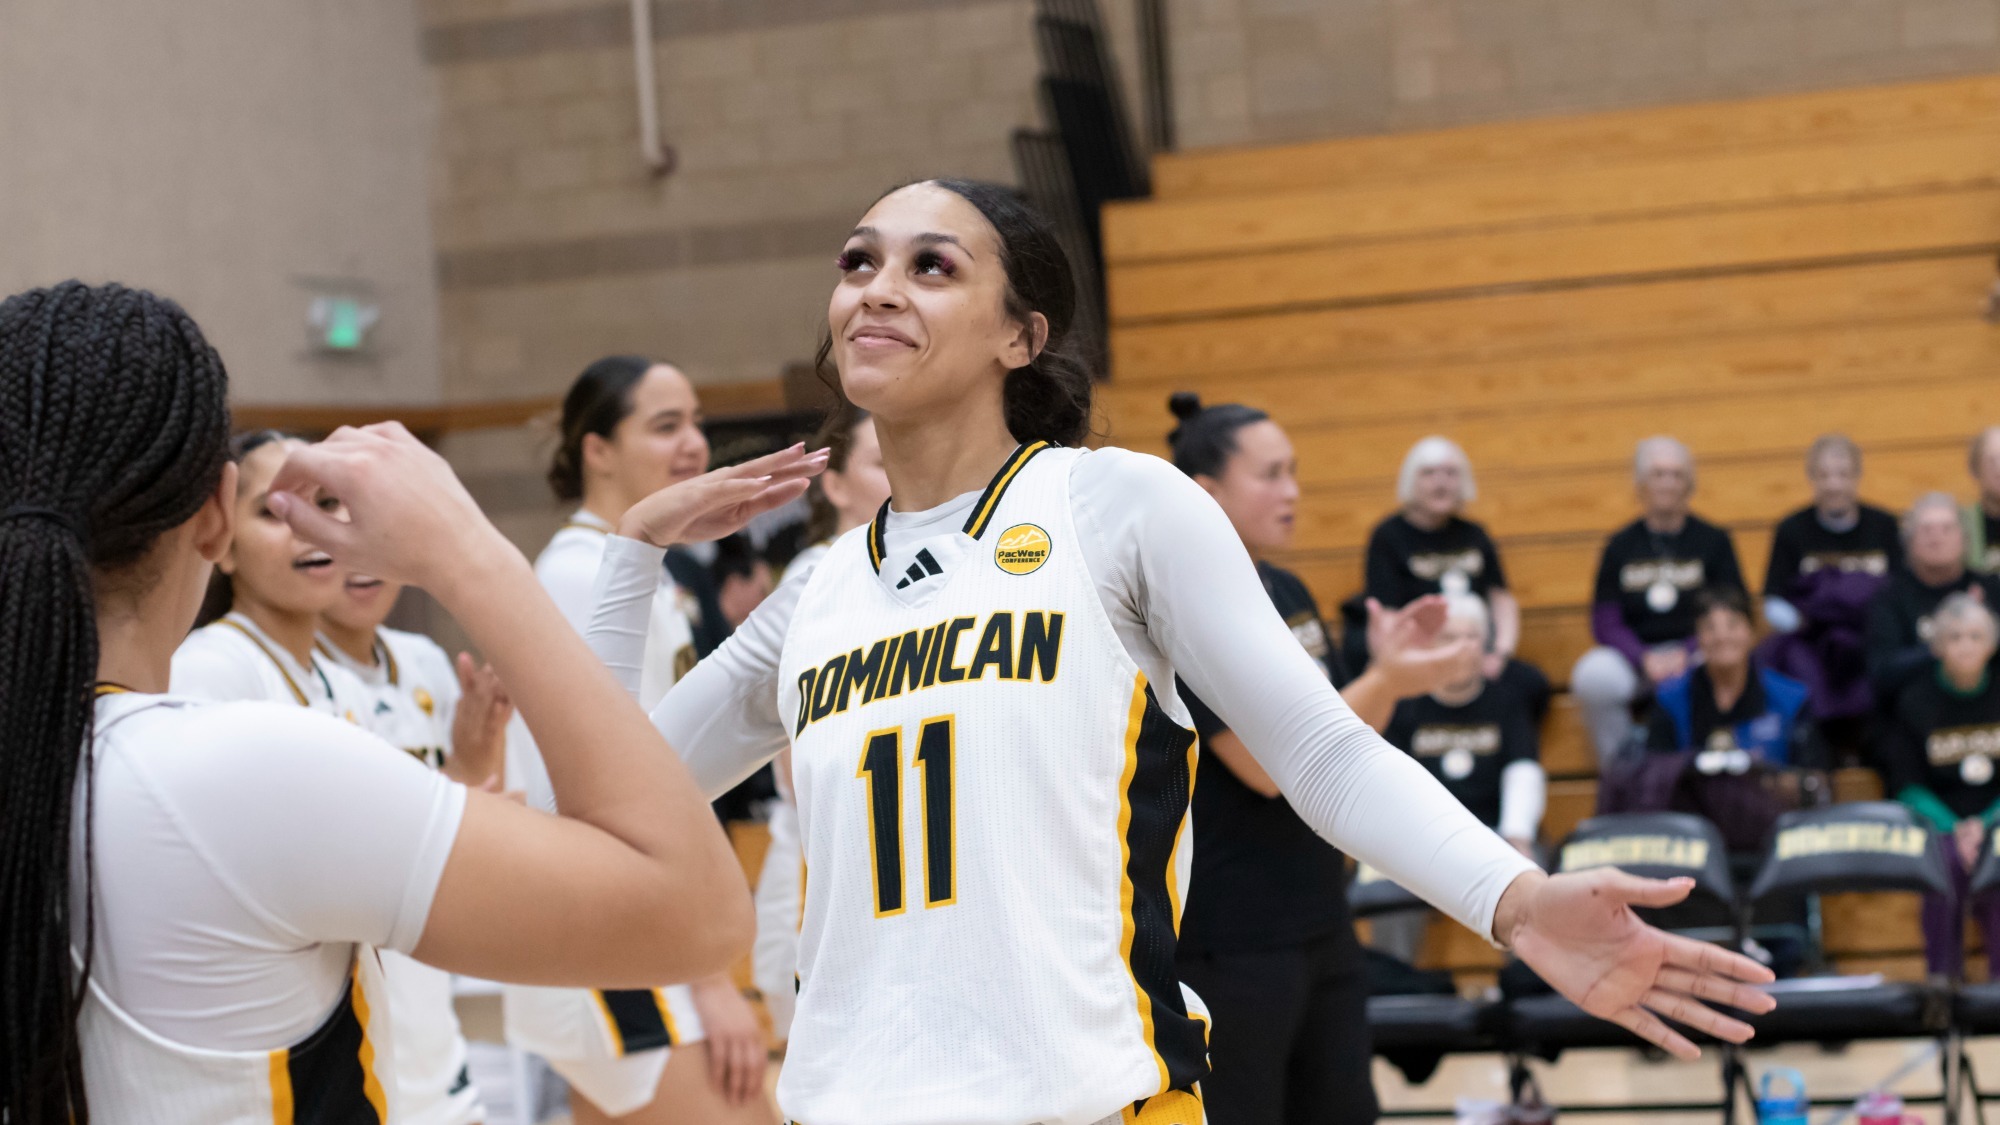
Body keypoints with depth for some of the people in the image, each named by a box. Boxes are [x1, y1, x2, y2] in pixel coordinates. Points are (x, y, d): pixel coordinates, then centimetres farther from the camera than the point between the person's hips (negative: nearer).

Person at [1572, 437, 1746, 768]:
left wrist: (1687, 654, -14)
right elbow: (1604, 622, 4)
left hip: (1696, 653, -1)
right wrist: (1645, 659, -15)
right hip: (1635, 656, 1)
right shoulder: (1621, 546, 9)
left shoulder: (1714, 541, 7)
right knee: (1592, 677, -32)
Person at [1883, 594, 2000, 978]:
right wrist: (1953, 829, -15)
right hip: (1939, 822, -1)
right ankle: (1944, 980, -26)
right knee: (1948, 863, -34)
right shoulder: (1915, 702, 2)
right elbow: (1907, 786, 1)